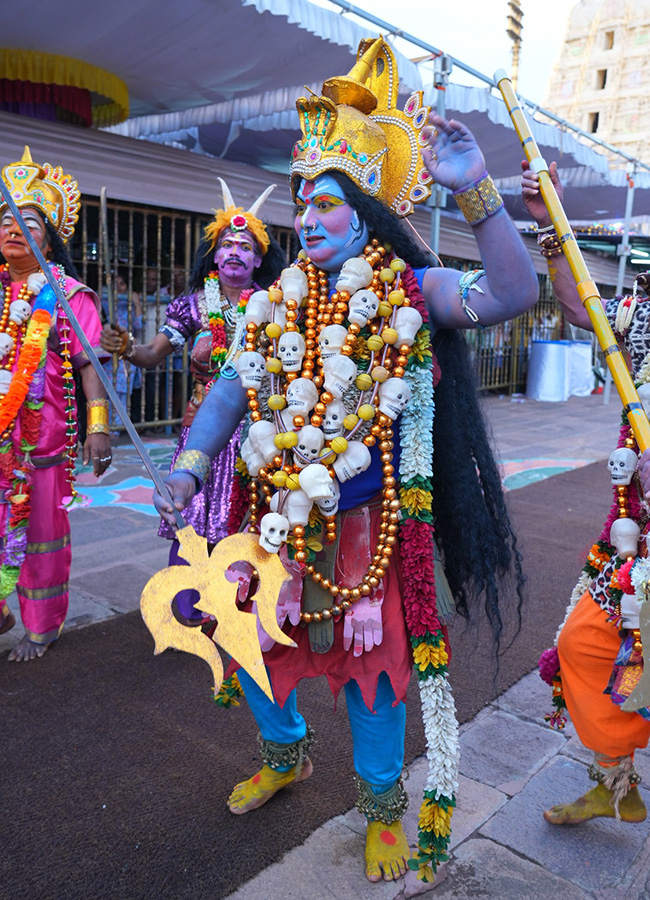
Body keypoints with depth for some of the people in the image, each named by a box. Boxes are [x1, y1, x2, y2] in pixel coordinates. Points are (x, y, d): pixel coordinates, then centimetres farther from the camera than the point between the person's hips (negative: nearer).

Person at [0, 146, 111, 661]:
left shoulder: (68, 295, -2)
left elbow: (90, 365, -9)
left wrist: (99, 427, -19)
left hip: (42, 433, -4)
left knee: (42, 527, 5)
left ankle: (42, 627, 20)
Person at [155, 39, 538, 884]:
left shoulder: (410, 292, -7)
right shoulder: (281, 302, 6)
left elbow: (514, 293, -21)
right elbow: (234, 387, 3)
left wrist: (475, 191, -29)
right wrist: (190, 463, -9)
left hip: (371, 520, -4)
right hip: (281, 516, 5)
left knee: (372, 658, 7)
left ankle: (384, 804, 35)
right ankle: (285, 753, 46)